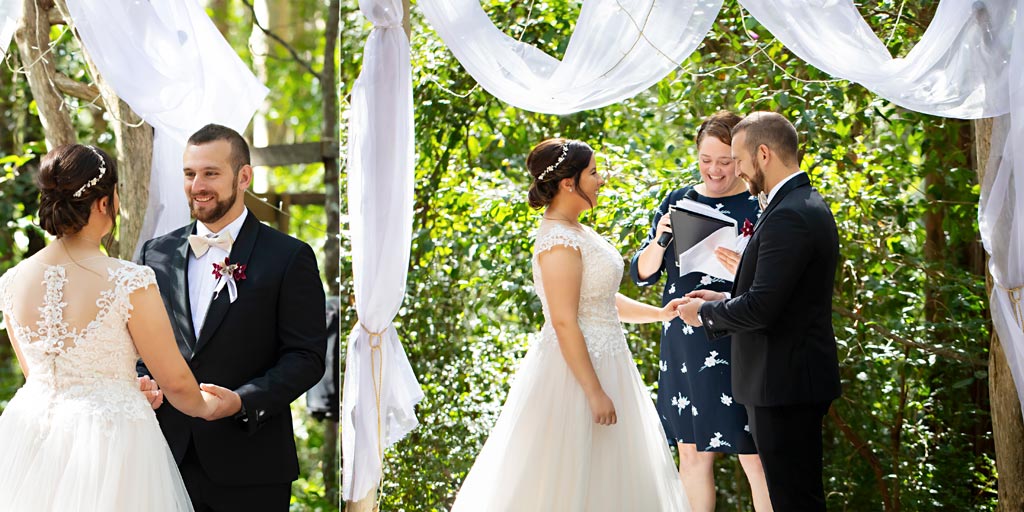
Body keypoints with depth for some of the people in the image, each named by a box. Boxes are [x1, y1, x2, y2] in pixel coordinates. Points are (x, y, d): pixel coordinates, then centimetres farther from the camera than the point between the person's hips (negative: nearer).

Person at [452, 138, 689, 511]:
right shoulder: (559, 242, -20)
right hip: (576, 368, -10)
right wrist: (595, 392, -24)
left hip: (600, 364, 10)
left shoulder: (577, 232, 11)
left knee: (612, 480, 13)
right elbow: (565, 323, -23)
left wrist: (659, 313, 13)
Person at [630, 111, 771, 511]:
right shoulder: (678, 201, 8)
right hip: (684, 346, 4)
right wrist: (660, 241, -10)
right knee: (692, 454, 11)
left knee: (755, 459, -4)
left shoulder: (760, 208, -4)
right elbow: (642, 273, 10)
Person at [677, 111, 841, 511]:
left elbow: (761, 308, -23)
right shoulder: (808, 205, 13)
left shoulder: (788, 216, -20)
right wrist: (725, 300, 12)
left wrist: (705, 312, -7)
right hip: (799, 378, 11)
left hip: (784, 385, -11)